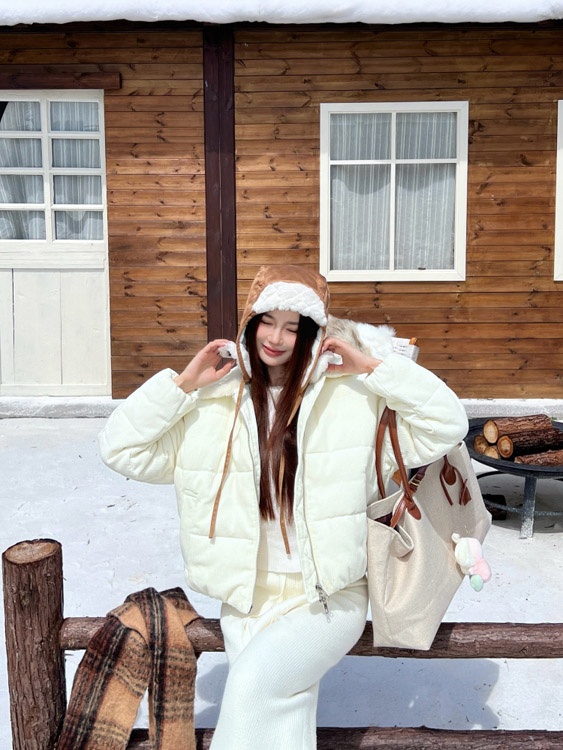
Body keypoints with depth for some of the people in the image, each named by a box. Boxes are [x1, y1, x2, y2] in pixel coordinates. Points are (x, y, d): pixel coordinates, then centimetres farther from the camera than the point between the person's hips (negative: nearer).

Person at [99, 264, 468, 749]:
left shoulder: (353, 398, -4)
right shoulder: (214, 404, 1)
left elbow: (447, 426, -8)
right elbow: (121, 448, 1)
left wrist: (372, 366, -13)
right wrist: (184, 383, -8)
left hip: (331, 599, -2)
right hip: (248, 599, 2)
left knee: (252, 681, -26)